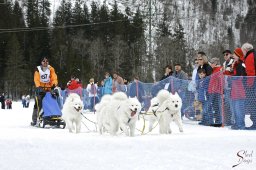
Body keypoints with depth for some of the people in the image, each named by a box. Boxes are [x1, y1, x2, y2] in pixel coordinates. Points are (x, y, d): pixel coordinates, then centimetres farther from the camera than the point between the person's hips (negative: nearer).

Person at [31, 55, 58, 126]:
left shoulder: (51, 69, 5)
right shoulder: (38, 69, 1)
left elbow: (54, 78, -4)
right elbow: (36, 80, -7)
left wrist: (54, 84, -24)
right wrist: (38, 87, -24)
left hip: (48, 89, 2)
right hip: (40, 89, -2)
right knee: (38, 104, -11)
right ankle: (34, 120, -7)